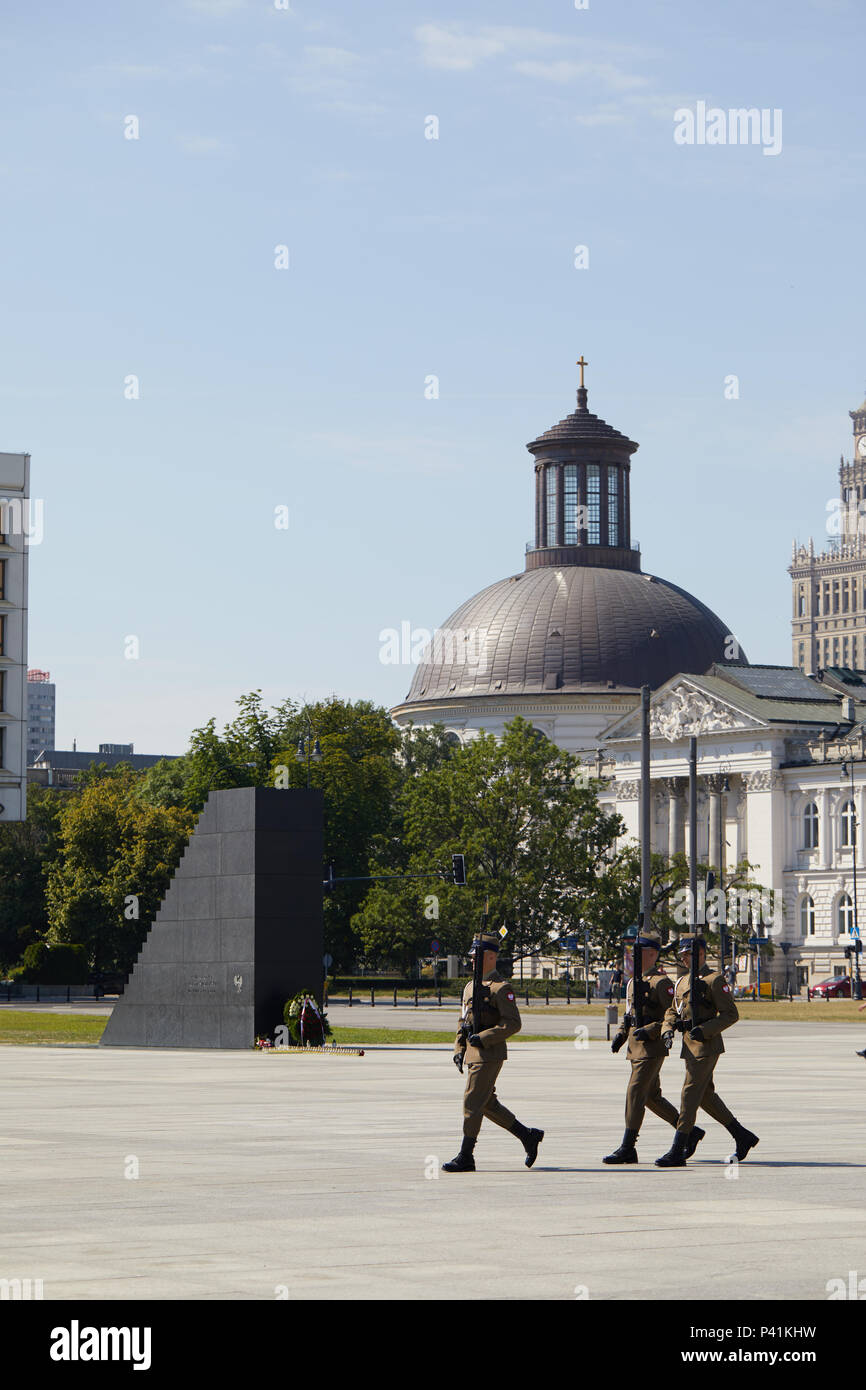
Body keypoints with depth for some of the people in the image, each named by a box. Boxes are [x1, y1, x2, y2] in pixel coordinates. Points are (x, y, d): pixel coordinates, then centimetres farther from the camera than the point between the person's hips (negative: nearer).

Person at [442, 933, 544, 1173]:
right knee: (488, 1104, 12)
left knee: (472, 1103, -9)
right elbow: (463, 1021, 23)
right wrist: (459, 1051, 13)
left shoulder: (502, 988, -10)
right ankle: (528, 1137, 24)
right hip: (474, 1053, 9)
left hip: (490, 1054, -9)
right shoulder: (470, 987, 17)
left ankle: (466, 1157, -4)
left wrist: (483, 1038, -20)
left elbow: (513, 1024, -15)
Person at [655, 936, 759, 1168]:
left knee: (690, 1094, -10)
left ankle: (677, 1152, -11)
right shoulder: (682, 981, 17)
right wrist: (668, 1030, 1)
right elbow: (673, 1011, 21)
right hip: (690, 1044, 9)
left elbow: (731, 1014, -11)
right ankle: (742, 1136, 24)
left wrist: (704, 1030, -21)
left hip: (706, 1044, -9)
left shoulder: (714, 979, -9)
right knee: (706, 1095, 13)